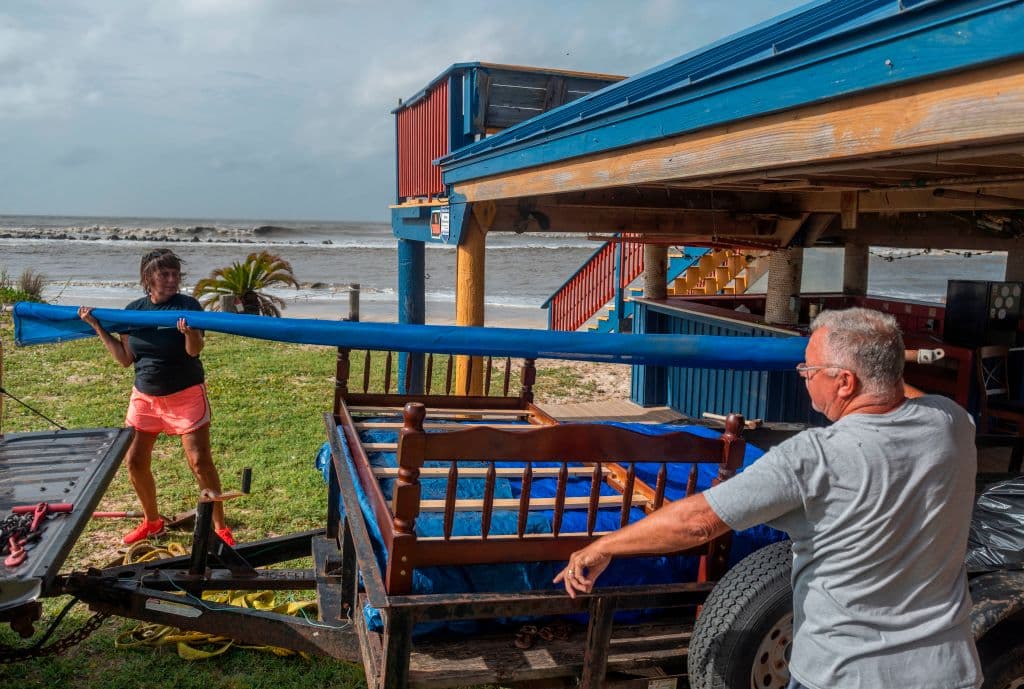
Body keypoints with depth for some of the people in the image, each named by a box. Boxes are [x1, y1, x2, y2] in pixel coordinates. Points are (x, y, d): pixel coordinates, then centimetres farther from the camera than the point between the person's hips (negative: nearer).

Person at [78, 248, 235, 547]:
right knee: (135, 461, 8)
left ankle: (220, 527, 5)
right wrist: (97, 326, 0)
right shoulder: (133, 310, 3)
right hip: (144, 397, 5)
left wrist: (189, 332, -44)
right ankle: (152, 521, 30)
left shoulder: (188, 305, -11)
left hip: (186, 396, -5)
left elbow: (194, 350, -23)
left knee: (200, 461, -6)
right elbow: (125, 358, 4)